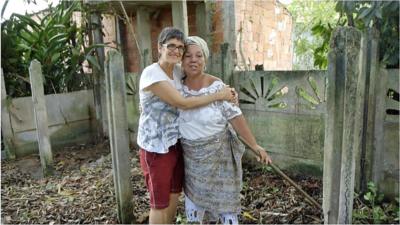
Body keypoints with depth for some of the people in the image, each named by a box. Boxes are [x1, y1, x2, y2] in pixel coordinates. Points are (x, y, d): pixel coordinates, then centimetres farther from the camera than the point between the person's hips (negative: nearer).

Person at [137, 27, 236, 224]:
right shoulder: (151, 73, -19)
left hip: (175, 142, 7)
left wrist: (224, 91, 0)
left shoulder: (177, 71, 4)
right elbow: (182, 103, -23)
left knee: (174, 195, 21)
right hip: (156, 146, -7)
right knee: (160, 202, 8)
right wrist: (218, 96, -17)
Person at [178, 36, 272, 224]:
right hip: (190, 154, 4)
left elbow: (235, 117, -18)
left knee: (224, 197, 8)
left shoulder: (217, 86, -17)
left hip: (217, 152, -4)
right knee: (193, 195, 19)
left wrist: (255, 146, -20)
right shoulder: (178, 85, -5)